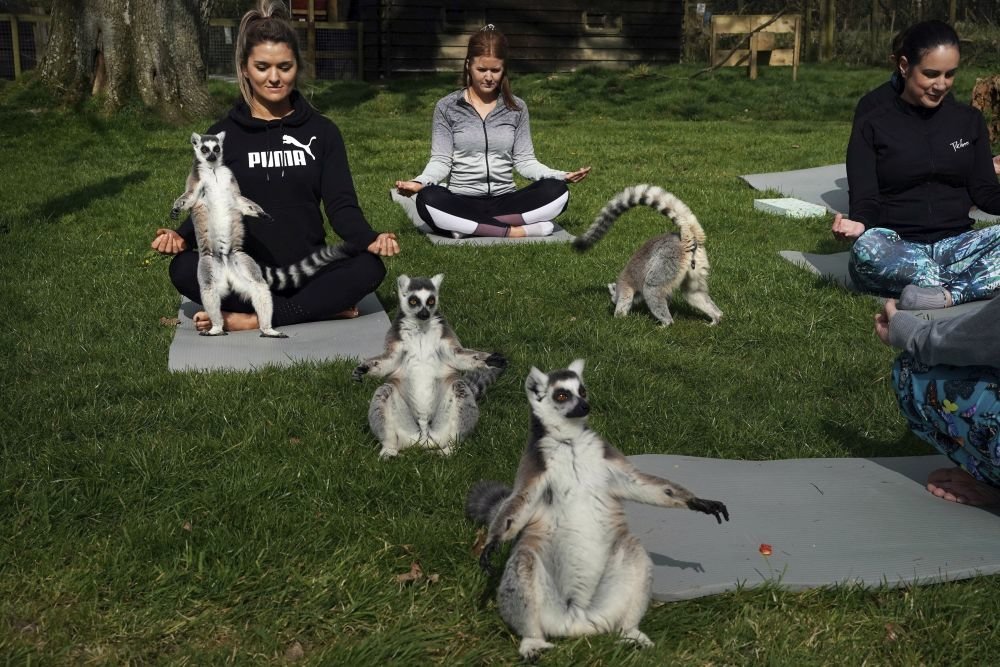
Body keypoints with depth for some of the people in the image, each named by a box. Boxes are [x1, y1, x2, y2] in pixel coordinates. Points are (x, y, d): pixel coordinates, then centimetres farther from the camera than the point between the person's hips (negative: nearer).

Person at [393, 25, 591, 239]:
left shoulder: (517, 108, 9)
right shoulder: (447, 107, 3)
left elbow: (524, 161, 6)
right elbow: (441, 161, -1)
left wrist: (560, 175, -11)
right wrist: (419, 182, -22)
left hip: (504, 201, 2)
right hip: (462, 203, -2)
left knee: (557, 191, -24)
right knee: (428, 200, -35)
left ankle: (470, 227, -25)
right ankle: (516, 232, -30)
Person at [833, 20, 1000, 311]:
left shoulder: (969, 120, 12)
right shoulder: (872, 126, 2)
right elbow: (865, 200, -3)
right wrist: (857, 223, -28)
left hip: (955, 246, 3)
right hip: (898, 249, -3)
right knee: (866, 248, -38)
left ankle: (942, 295, -41)